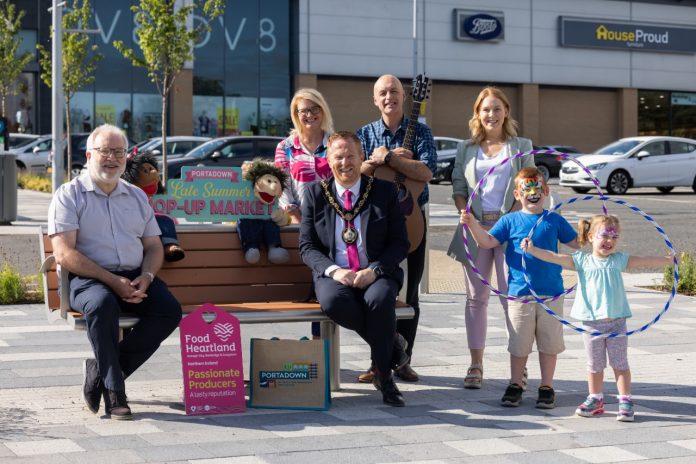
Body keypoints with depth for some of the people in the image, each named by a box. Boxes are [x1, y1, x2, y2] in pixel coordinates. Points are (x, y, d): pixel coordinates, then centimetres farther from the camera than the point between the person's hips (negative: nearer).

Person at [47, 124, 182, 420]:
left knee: (169, 310, -24)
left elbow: (154, 245, 18)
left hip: (135, 277, 5)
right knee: (103, 304, -39)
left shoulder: (137, 196, 20)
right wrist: (112, 281, -18)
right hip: (87, 279, -5)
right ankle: (114, 394, -27)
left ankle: (101, 370, -12)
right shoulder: (69, 195, 2)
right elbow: (64, 254, -9)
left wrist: (146, 276, -6)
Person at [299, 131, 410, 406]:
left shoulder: (384, 192, 7)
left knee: (379, 299, -36)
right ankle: (392, 344, -12)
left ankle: (384, 374, -16)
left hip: (376, 274, 0)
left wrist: (373, 270, -15)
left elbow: (400, 243, 3)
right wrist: (334, 271, -14)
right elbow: (307, 246, 5)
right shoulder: (315, 194, 9)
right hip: (333, 274, 1)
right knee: (333, 300, -36)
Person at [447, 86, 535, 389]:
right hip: (476, 227, 2)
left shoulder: (521, 146, 9)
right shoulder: (466, 148, 14)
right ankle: (475, 365, 11)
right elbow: (458, 188, 10)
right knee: (476, 297, 5)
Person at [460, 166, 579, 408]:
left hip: (551, 293, 1)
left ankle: (547, 387, 20)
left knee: (549, 343, 8)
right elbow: (487, 242, -5)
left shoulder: (555, 221, 4)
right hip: (519, 294, -1)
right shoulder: (510, 221, 2)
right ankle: (515, 386, 22)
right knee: (519, 344, 8)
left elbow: (576, 244, 11)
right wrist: (472, 224, -18)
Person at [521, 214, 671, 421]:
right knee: (595, 364, 10)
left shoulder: (619, 260, 5)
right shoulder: (582, 260, 1)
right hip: (591, 322, 0)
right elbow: (555, 257, -6)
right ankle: (595, 400, 23)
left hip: (616, 320, 0)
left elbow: (645, 261, 2)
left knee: (620, 363, 3)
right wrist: (532, 249, -17)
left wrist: (670, 259, -7)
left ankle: (625, 401, 9)